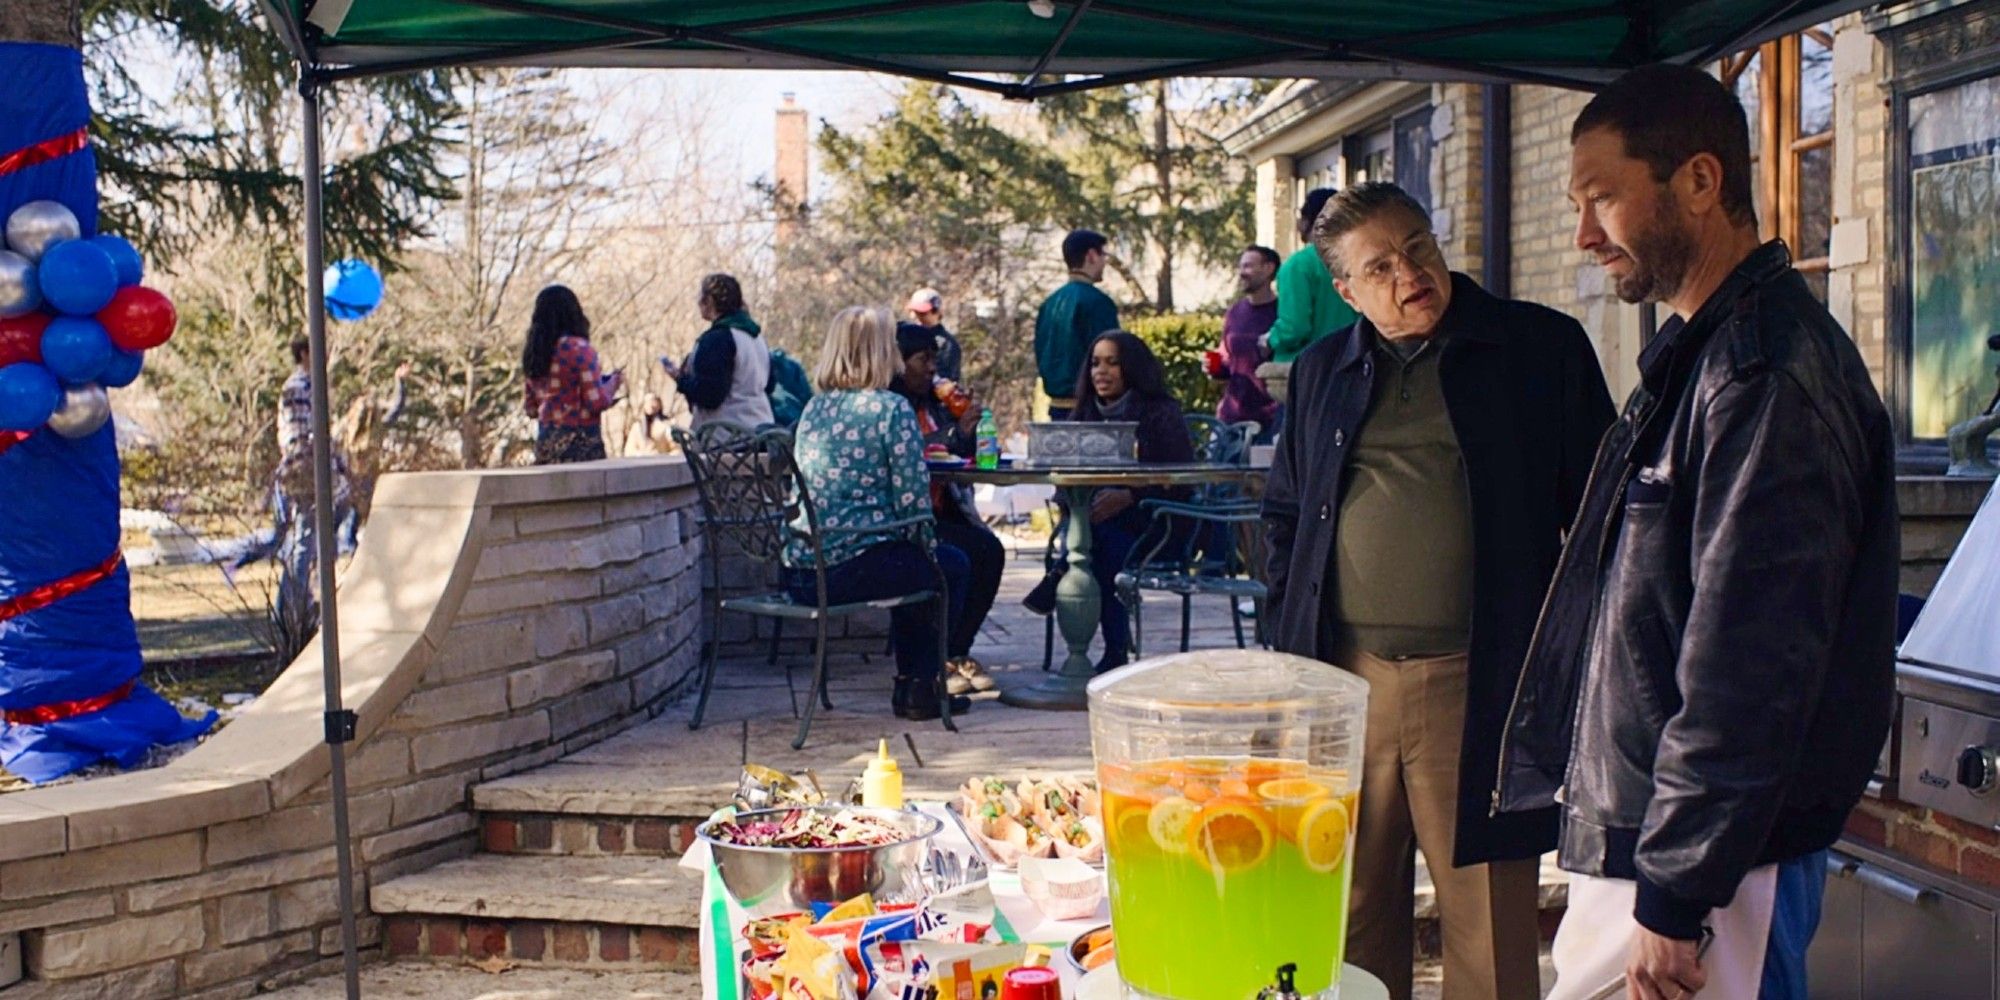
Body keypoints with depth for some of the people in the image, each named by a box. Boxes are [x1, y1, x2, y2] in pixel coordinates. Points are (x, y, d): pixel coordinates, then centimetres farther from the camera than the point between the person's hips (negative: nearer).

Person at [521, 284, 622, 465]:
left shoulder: (533, 355, 9)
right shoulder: (579, 349, -10)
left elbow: (531, 408, 15)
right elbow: (597, 403, -12)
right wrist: (614, 382, 6)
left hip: (545, 442, 7)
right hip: (580, 442, -7)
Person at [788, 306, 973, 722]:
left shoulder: (814, 407, 13)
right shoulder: (891, 409, -10)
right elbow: (912, 497, -13)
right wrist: (927, 547, 8)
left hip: (797, 572, 8)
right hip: (849, 569, -7)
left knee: (908, 563, 33)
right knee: (950, 567, 19)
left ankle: (907, 684, 35)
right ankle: (922, 688, 20)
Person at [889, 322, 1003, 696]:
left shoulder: (934, 399, 15)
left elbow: (965, 456, 20)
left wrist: (966, 424, 2)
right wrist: (956, 433, -18)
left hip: (939, 511, 7)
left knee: (991, 549, -17)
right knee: (963, 556, -28)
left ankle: (956, 652, -7)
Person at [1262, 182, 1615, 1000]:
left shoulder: (1542, 348, 2)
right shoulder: (1321, 371, 14)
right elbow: (1284, 513, 24)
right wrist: (1293, 630, 13)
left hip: (1476, 683, -3)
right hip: (1345, 678, 3)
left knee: (1490, 931, 4)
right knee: (1352, 914, 10)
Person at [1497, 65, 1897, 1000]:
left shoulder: (1768, 373, -19)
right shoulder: (1698, 352, 13)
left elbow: (1749, 667, -23)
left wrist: (1675, 899, -21)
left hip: (1705, 869, -9)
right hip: (1634, 841, 9)